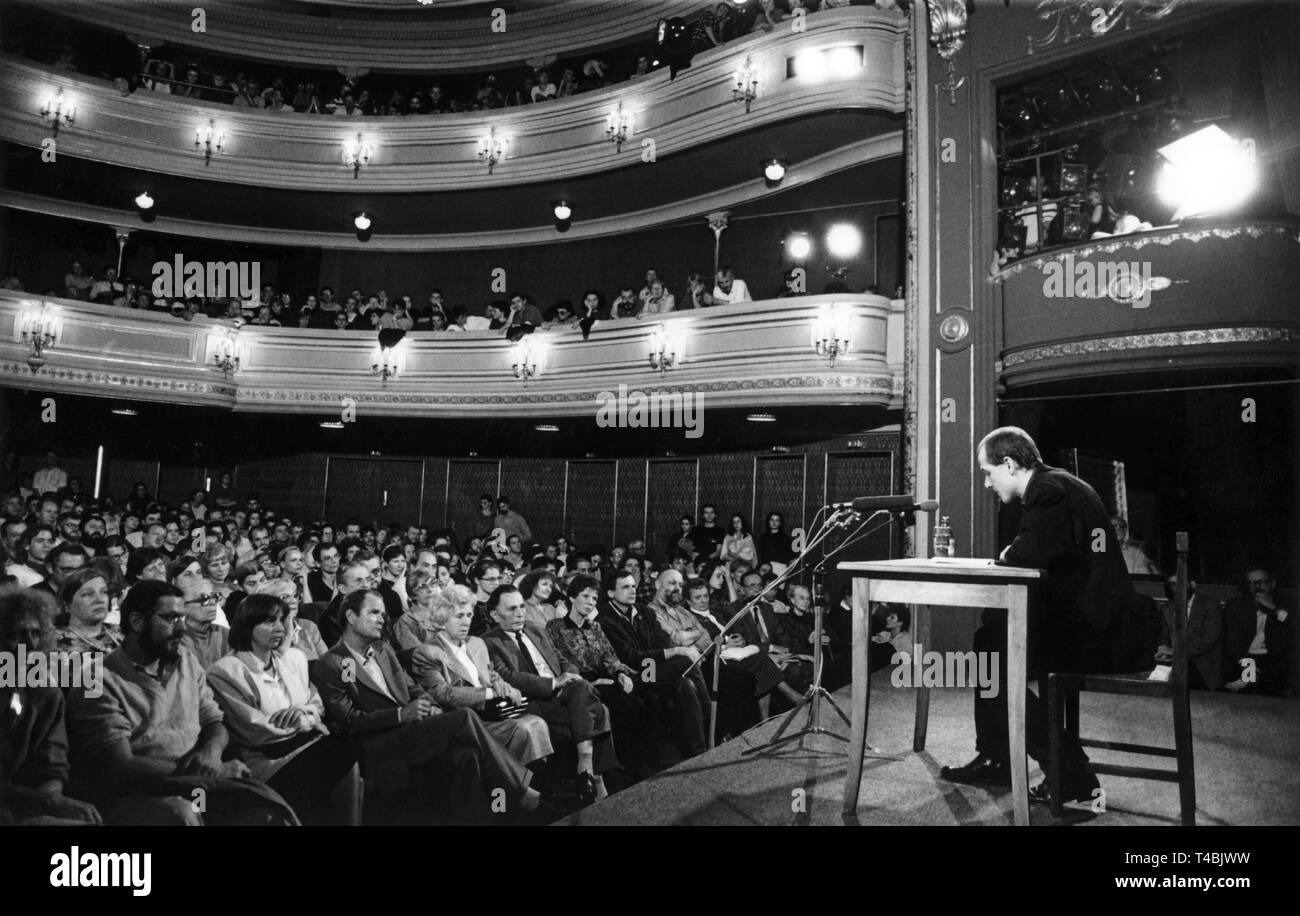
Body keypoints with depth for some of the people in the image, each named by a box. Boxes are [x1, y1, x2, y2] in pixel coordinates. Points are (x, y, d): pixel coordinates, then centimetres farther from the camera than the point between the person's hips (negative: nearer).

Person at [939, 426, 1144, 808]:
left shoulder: (1051, 489, -16)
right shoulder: (1052, 485, 16)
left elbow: (1037, 550, -30)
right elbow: (1039, 552, 16)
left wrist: (1007, 554, -10)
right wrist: (1010, 556, -1)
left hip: (1094, 629, -11)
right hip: (1083, 614, 11)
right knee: (990, 633, 18)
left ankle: (1072, 780, -2)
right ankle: (996, 760, 25)